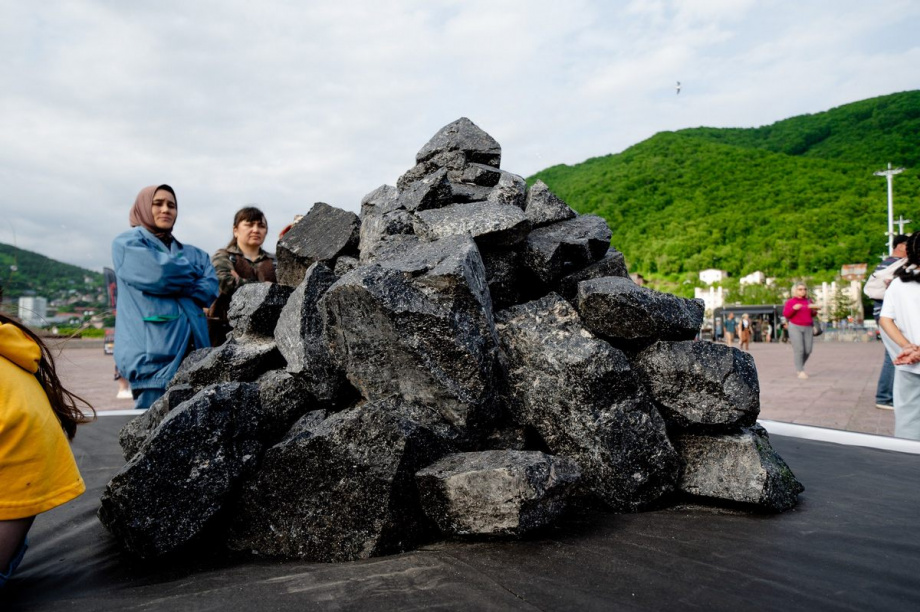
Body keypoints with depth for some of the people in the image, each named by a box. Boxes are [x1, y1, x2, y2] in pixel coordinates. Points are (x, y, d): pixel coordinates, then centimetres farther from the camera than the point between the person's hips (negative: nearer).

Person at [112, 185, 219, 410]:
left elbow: (210, 289, 5)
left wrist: (171, 283, -9)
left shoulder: (192, 253, 21)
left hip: (194, 354, 5)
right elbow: (158, 273, -12)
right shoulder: (127, 243, 6)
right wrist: (191, 272, 6)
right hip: (153, 355, -5)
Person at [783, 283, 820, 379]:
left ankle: (798, 367, 21)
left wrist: (814, 308, -4)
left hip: (807, 328, 5)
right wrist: (794, 308, -23)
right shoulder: (790, 301, 0)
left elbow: (812, 314, 18)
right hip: (795, 327, -4)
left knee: (808, 350, -1)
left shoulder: (808, 301, 13)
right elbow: (785, 314, -6)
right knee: (799, 349, -13)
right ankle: (800, 371, -8)